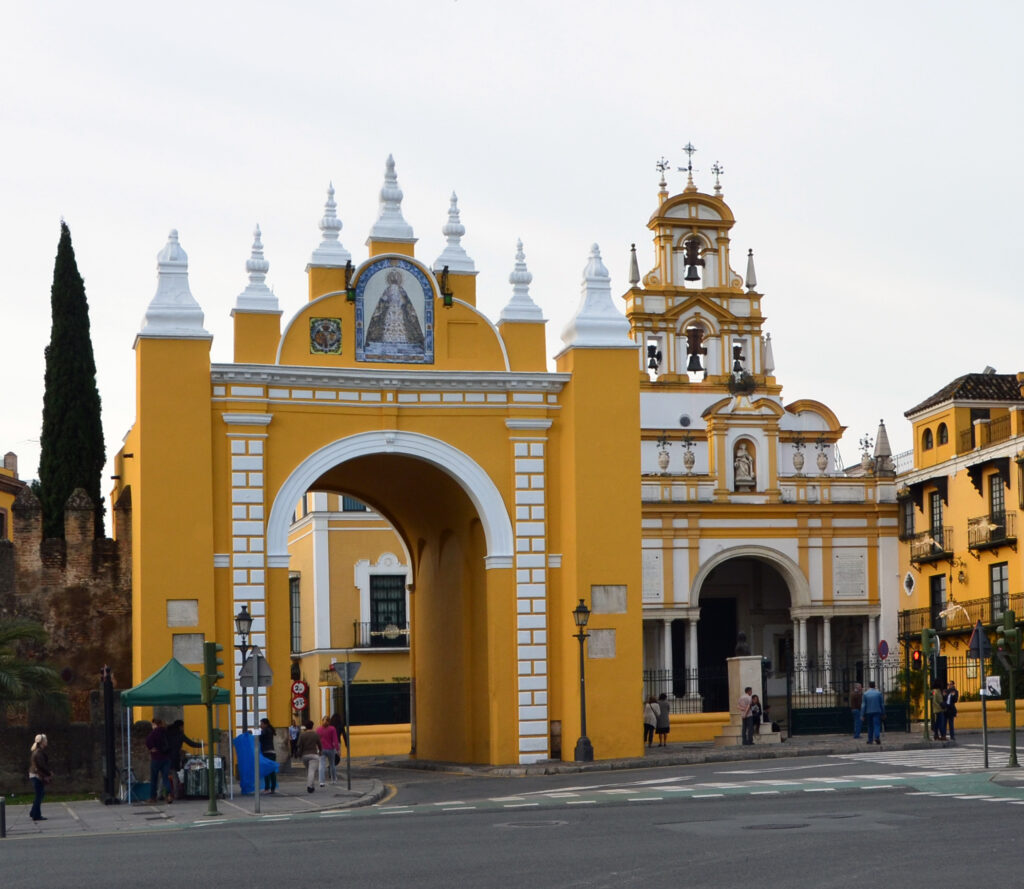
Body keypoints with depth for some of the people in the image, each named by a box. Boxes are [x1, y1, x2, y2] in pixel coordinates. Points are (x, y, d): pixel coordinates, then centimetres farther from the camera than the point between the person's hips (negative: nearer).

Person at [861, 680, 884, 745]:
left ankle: (870, 740, 14)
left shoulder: (865, 694, -2)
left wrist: (862, 715, -2)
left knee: (870, 726, 12)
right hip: (877, 712, -1)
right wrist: (883, 713, 10)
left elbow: (863, 705, -4)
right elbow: (882, 704, 2)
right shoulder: (878, 693, -1)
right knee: (877, 725, -5)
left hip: (868, 712, 1)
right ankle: (877, 737, -26)